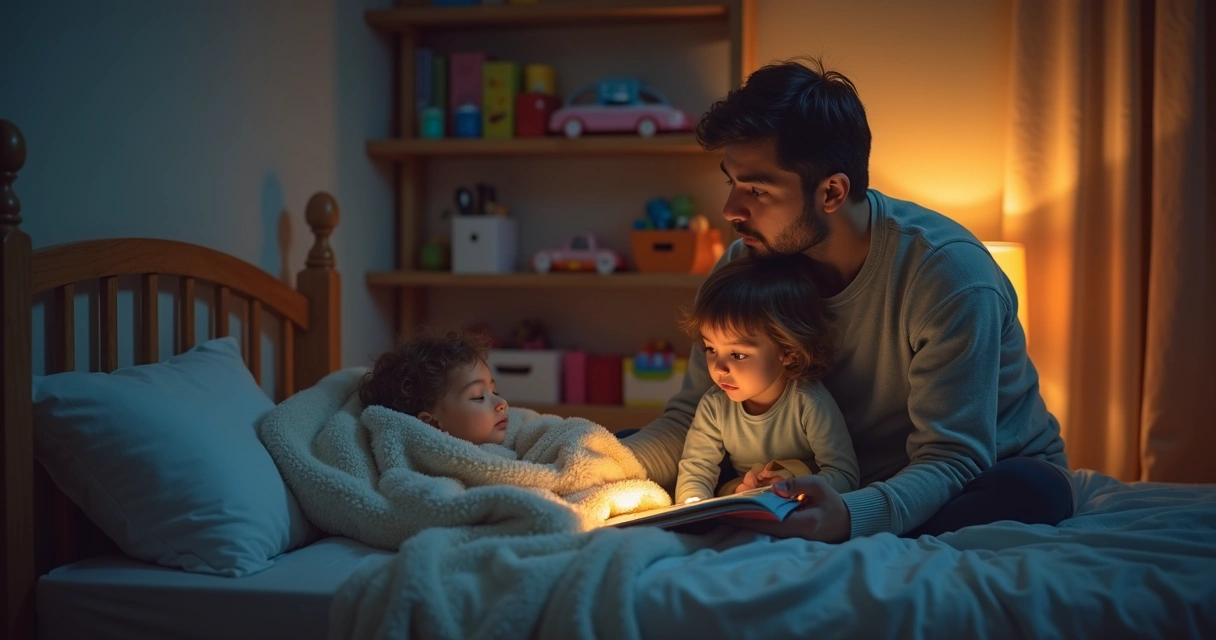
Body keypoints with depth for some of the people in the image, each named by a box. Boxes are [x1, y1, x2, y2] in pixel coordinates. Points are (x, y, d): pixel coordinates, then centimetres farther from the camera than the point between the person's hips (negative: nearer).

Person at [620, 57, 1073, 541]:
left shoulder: (948, 270, -25)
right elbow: (689, 423, -4)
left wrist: (850, 518, -49)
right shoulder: (744, 265, -9)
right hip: (847, 487, 3)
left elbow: (950, 462, -27)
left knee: (1027, 488, -38)